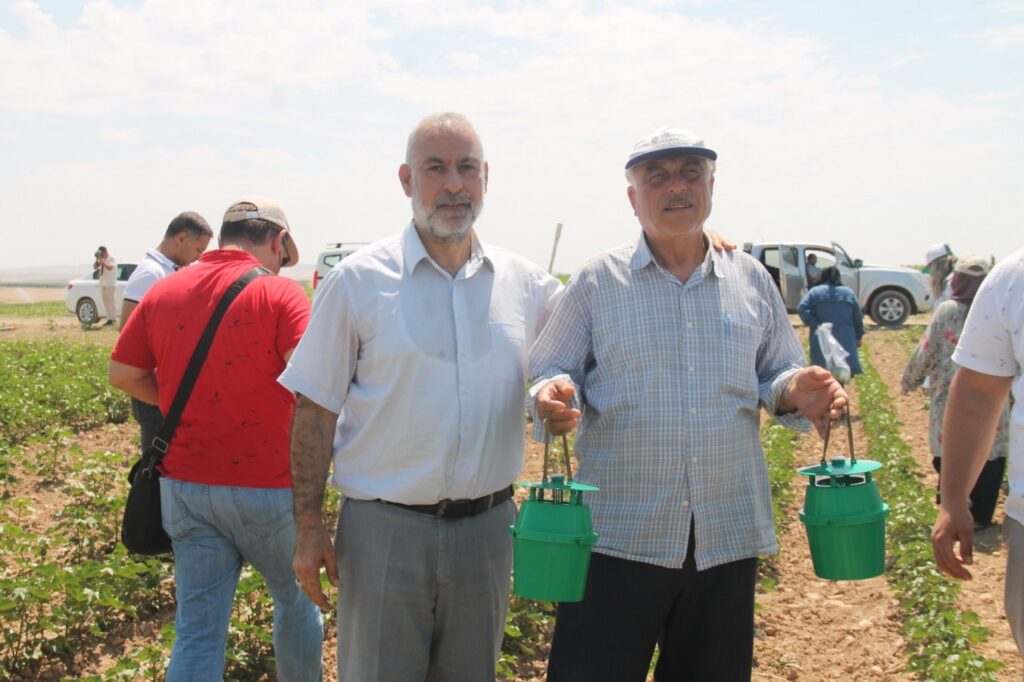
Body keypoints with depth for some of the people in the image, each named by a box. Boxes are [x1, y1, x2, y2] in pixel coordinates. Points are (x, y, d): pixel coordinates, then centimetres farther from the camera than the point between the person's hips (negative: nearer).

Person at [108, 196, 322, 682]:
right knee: (296, 600, 21)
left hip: (185, 485, 4)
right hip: (264, 485, -4)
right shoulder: (279, 293, -12)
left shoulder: (164, 290, 3)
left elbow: (122, 374, 8)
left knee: (197, 629, 8)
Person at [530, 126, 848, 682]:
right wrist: (554, 397, -21)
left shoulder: (751, 279, 9)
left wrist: (796, 393, -8)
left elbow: (777, 375, 15)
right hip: (619, 533, -3)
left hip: (728, 534, 3)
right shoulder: (597, 279, 1)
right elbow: (549, 372, 2)